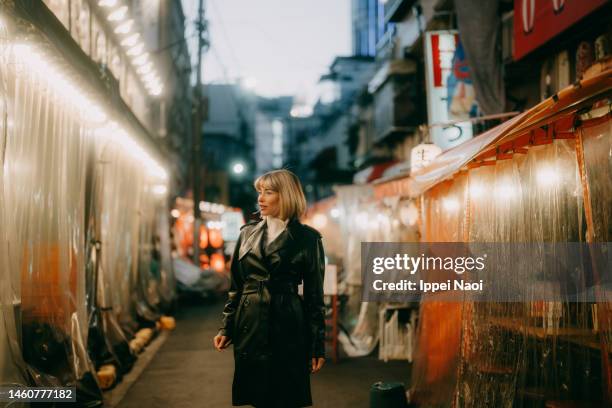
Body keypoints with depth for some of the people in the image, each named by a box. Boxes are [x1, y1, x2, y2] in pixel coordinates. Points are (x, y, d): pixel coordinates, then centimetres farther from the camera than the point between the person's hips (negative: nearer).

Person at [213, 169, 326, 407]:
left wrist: (318, 346, -3)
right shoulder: (247, 233, 8)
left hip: (287, 328, -3)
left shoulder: (307, 238, -3)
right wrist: (226, 328, 6)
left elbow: (314, 295, -2)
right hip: (249, 328, 3)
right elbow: (235, 286, 12)